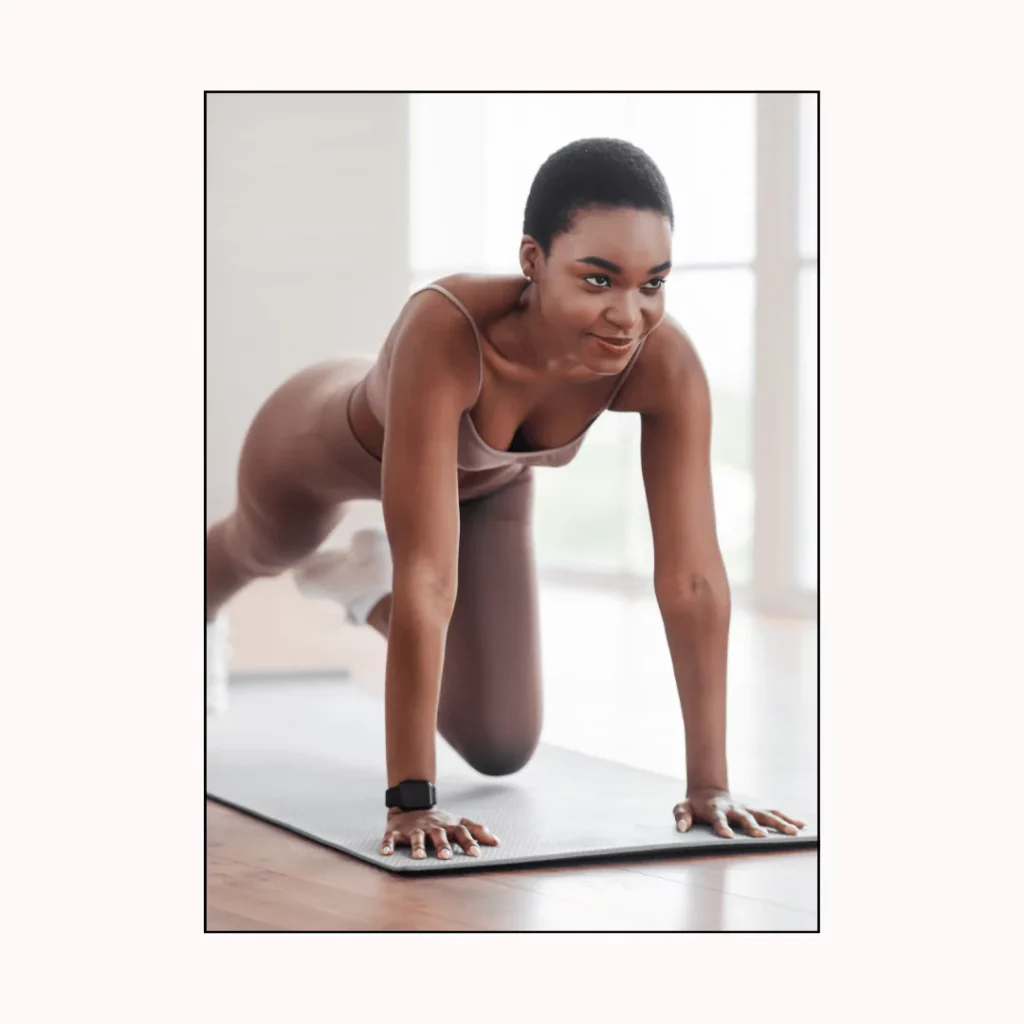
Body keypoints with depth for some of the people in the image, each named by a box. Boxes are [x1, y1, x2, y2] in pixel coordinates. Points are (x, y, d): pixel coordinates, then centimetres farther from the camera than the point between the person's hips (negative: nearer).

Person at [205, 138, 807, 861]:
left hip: (488, 482, 3)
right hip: (326, 444, -3)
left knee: (502, 749, 5)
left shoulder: (665, 361, -37)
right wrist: (410, 800, -49)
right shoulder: (445, 330, -49)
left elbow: (693, 576, -33)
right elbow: (428, 576, -50)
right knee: (265, 553, 31)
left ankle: (365, 588, 33)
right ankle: (206, 610, 70)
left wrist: (710, 783, -33)